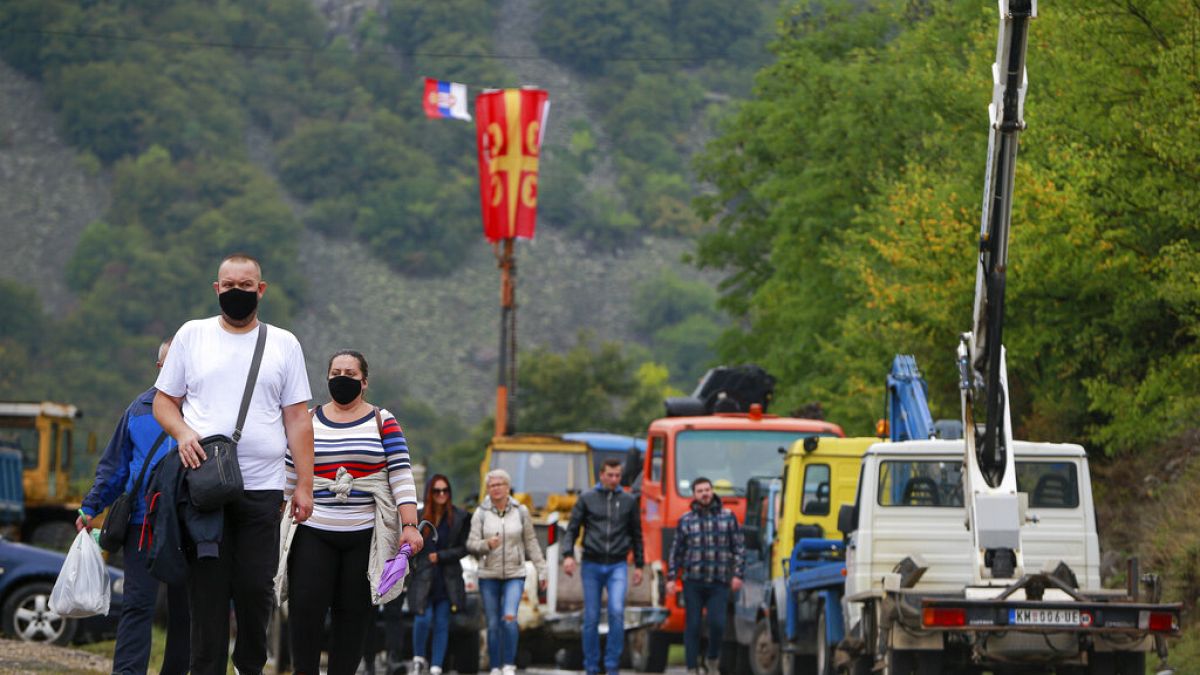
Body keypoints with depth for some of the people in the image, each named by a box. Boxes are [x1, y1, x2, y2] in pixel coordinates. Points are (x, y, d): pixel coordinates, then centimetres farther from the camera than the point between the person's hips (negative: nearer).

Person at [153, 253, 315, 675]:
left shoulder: (283, 344, 10)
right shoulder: (192, 335, 10)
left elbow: (298, 419, 8)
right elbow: (164, 401, 12)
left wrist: (304, 485, 1)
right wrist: (183, 433, -10)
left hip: (262, 487, 0)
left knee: (255, 588, -4)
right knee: (207, 588, -2)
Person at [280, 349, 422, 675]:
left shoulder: (383, 423, 6)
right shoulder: (308, 422, 11)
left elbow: (401, 476, -2)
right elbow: (288, 477, 14)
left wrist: (410, 526, -12)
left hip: (364, 536, -1)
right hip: (314, 534, 1)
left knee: (353, 612, 0)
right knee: (305, 608, -13)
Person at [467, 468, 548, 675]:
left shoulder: (520, 511, 1)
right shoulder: (481, 513, 0)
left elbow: (531, 542, 7)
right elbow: (471, 544, -3)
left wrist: (541, 570, 6)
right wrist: (486, 544, -24)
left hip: (514, 575, -1)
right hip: (488, 576, 1)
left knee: (509, 617, -20)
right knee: (493, 625, 3)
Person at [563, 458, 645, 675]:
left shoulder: (628, 501, 8)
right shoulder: (587, 499, 4)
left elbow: (636, 535, 14)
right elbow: (572, 528, 4)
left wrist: (639, 565, 11)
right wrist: (568, 554, -10)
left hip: (617, 566, 0)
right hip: (592, 565, 0)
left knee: (617, 611, -19)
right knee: (591, 618, 2)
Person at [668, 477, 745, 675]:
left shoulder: (728, 517, 7)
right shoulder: (686, 521, 7)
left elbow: (738, 548, 8)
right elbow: (676, 551, 11)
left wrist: (737, 574, -1)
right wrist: (671, 577, 4)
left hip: (719, 583, -1)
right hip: (693, 582, 1)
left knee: (717, 623, -12)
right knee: (692, 626, -1)